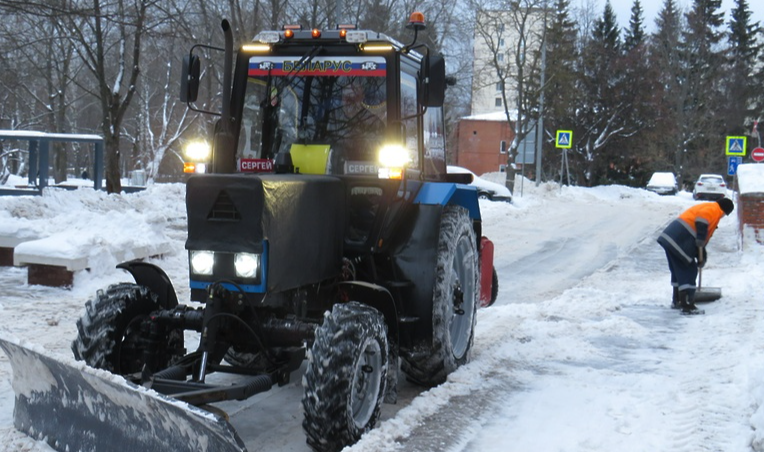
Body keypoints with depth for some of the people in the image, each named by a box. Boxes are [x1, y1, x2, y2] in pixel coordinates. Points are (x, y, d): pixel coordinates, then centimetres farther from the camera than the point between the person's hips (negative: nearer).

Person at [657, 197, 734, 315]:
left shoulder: (707, 207, 27)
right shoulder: (713, 210, -3)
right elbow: (701, 225, -20)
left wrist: (701, 254, 29)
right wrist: (701, 254, -15)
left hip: (670, 237, 10)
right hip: (680, 241, -10)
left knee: (679, 270, 21)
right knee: (689, 272, -4)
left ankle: (677, 301, 33)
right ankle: (687, 306, -5)